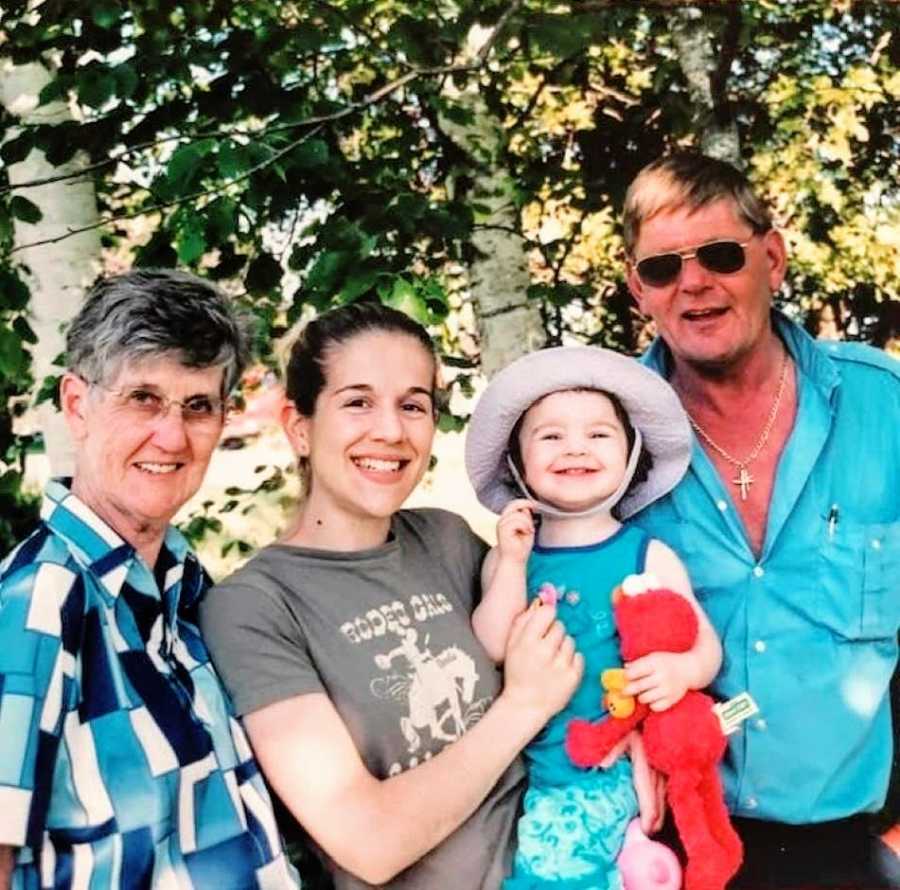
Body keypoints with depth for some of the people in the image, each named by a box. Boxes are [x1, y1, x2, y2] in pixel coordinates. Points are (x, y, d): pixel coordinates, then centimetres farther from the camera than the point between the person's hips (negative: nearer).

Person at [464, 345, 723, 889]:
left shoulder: (648, 556, -4)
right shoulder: (506, 558, 3)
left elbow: (706, 643, -4)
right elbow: (490, 652, -7)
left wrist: (681, 670, -25)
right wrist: (512, 563, -14)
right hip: (522, 760, 3)